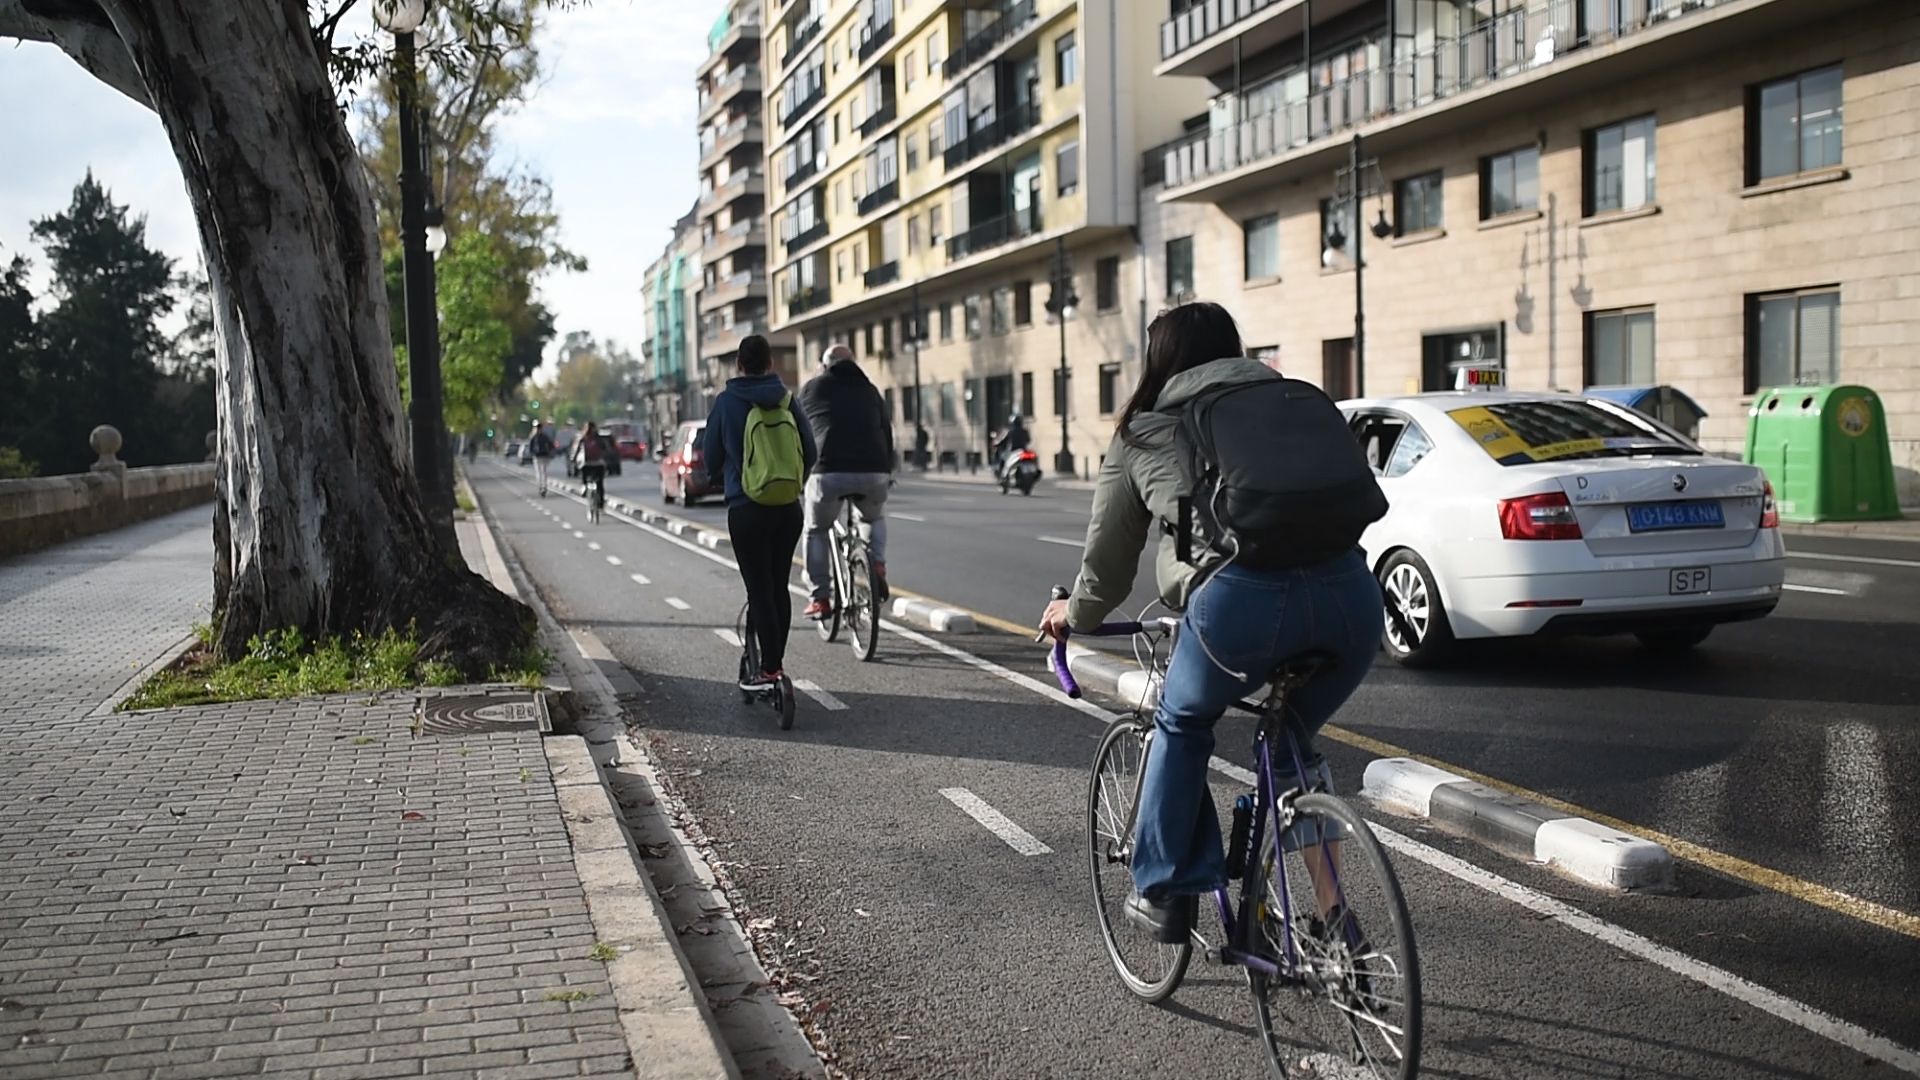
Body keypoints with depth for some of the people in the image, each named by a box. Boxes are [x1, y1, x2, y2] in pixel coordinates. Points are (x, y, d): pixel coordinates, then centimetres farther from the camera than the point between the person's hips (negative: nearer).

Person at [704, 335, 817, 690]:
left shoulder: (727, 401, -5)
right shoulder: (787, 400, 2)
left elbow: (711, 455, 3)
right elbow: (810, 453, 5)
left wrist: (720, 480, 25)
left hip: (746, 509, -3)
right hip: (789, 508, 4)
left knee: (759, 589, -1)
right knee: (779, 586, 14)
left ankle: (769, 669, -2)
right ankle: (777, 661, 21)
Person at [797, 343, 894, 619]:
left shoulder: (812, 387, 17)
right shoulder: (869, 389, 22)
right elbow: (886, 431, 25)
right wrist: (888, 470, 35)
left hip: (828, 472, -2)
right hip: (873, 472, 2)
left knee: (816, 532, 20)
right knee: (875, 519, 32)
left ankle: (820, 598, 15)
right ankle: (878, 566, 8)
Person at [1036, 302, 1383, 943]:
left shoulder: (1141, 435, 23)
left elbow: (1107, 560, 30)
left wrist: (1074, 615, 51)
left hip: (1240, 598, -3)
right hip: (1350, 590, 4)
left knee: (1182, 725, 27)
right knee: (1294, 741, 29)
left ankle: (1164, 894, 27)